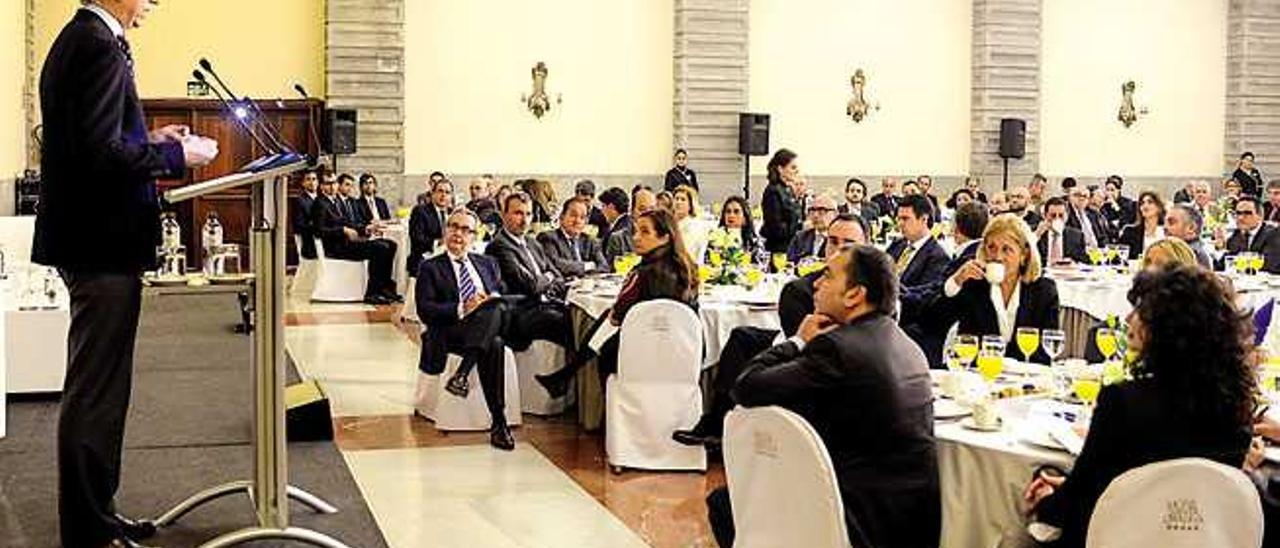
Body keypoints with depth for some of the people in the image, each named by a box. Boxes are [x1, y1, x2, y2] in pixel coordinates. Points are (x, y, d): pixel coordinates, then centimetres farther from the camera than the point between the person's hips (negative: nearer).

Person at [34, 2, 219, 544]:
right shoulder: (99, 47, -17)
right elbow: (100, 154, -24)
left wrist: (149, 141, 11)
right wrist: (176, 154, -13)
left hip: (90, 240, 11)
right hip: (102, 243, -11)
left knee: (95, 389, 18)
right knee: (96, 392, -3)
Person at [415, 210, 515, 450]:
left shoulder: (487, 263, 27)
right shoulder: (430, 267, 13)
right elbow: (425, 310, -2)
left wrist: (494, 300, -8)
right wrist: (461, 309, -16)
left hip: (490, 328, 3)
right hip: (450, 333, -3)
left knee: (496, 306, -34)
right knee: (494, 345, -36)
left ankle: (462, 373, -40)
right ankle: (498, 424, -37)